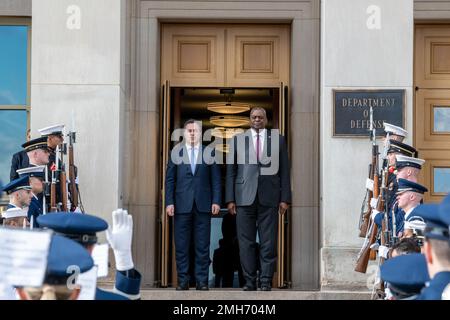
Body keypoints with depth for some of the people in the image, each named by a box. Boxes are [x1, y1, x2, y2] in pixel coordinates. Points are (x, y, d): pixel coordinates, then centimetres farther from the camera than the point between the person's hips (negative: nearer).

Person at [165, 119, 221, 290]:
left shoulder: (209, 152, 9)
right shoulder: (176, 152, 9)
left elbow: (215, 179, 6)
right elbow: (170, 179, 7)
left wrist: (216, 201, -3)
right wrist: (169, 202, -2)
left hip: (203, 205, 0)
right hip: (182, 205, 0)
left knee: (202, 246, 1)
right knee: (181, 246, 1)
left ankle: (202, 281, 6)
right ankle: (183, 281, 8)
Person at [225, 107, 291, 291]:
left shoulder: (278, 139, 10)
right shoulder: (238, 140, 11)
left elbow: (284, 171, 7)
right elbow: (230, 171, 8)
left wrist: (285, 198, 0)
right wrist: (230, 199, 1)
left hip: (269, 198, 0)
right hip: (245, 198, 1)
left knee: (268, 243, -1)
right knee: (246, 242, 1)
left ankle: (266, 281, 5)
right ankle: (249, 281, 7)